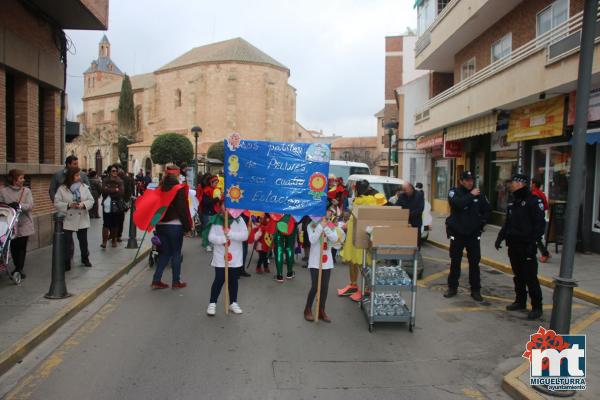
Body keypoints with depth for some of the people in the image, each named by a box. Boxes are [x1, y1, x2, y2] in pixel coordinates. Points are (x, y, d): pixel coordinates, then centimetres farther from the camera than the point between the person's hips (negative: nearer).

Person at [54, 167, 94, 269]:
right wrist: (69, 205, -22)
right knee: (68, 242, 2)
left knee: (83, 241, 14)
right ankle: (67, 262, 14)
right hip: (68, 220, -2)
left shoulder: (84, 186, 1)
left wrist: (83, 204, -19)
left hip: (82, 220, 2)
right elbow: (57, 203, -8)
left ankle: (85, 258, 33)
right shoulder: (62, 188, -6)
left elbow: (91, 200, 0)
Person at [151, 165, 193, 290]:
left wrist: (157, 223, 18)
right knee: (176, 253, 6)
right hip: (175, 225, -6)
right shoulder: (180, 189, -10)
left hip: (160, 225, 6)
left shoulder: (160, 188, 8)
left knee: (164, 252, 15)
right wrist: (188, 226, -7)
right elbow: (183, 209, -13)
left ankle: (156, 280, 11)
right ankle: (176, 281, 13)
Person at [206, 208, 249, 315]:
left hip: (235, 257, 1)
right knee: (219, 280, 0)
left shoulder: (239, 219, -2)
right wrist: (222, 239, -23)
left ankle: (233, 303, 24)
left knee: (233, 280, 12)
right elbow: (211, 237, -6)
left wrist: (230, 234, -21)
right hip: (220, 257, -1)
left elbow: (245, 235, -11)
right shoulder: (216, 220, -2)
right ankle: (212, 303, 13)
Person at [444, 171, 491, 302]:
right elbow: (458, 204, -25)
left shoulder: (479, 194, 2)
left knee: (474, 263, 5)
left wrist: (481, 222, 3)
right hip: (457, 233, -1)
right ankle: (452, 287, 20)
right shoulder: (454, 192, -4)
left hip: (473, 234, 2)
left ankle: (475, 290, 14)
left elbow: (488, 210, 13)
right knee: (455, 262, 8)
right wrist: (471, 195, -20)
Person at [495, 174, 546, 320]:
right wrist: (500, 237, 12)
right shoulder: (512, 201, 14)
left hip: (526, 246, -8)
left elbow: (540, 224, -15)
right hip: (513, 245, 8)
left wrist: (532, 242, -20)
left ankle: (537, 307, 6)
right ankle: (520, 301, 27)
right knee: (518, 276, 15)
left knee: (530, 278, -3)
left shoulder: (533, 201, -11)